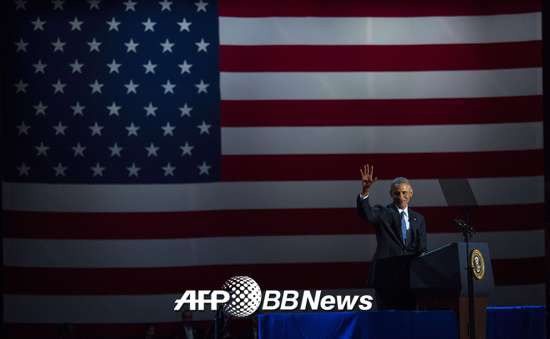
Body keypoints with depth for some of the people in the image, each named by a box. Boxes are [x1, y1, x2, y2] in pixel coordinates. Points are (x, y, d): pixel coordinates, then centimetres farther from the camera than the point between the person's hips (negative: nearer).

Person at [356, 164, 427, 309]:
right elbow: (366, 213, -16)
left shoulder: (418, 219, 17)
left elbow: (422, 249, 12)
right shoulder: (383, 214, 6)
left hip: (410, 277, 4)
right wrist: (365, 191, -35)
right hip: (386, 277, -3)